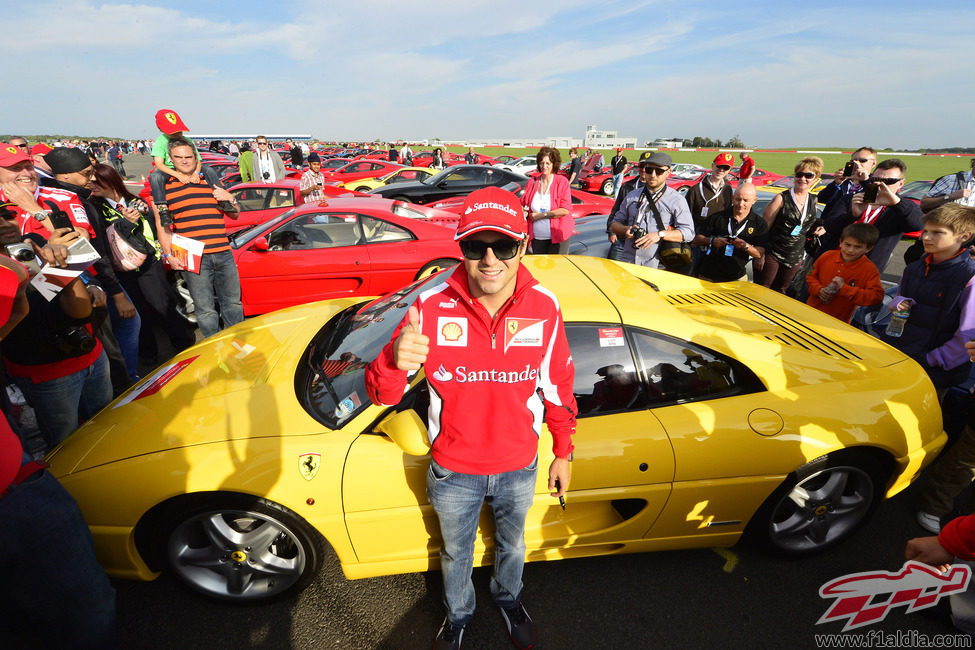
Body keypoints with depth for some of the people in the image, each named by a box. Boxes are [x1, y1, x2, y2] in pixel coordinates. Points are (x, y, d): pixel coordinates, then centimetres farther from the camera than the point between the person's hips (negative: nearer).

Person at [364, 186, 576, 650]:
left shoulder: (544, 307, -18)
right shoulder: (433, 307, -23)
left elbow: (558, 387, -4)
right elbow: (380, 395, -23)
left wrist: (563, 454, 4)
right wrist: (394, 361, -46)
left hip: (519, 467, 1)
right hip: (454, 471, -1)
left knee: (511, 543, 31)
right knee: (455, 552, 27)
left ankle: (508, 597, 65)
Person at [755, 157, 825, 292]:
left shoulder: (813, 201, 9)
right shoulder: (781, 199, -9)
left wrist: (816, 229, 2)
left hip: (795, 258, 6)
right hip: (772, 255, -5)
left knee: (779, 292, 16)